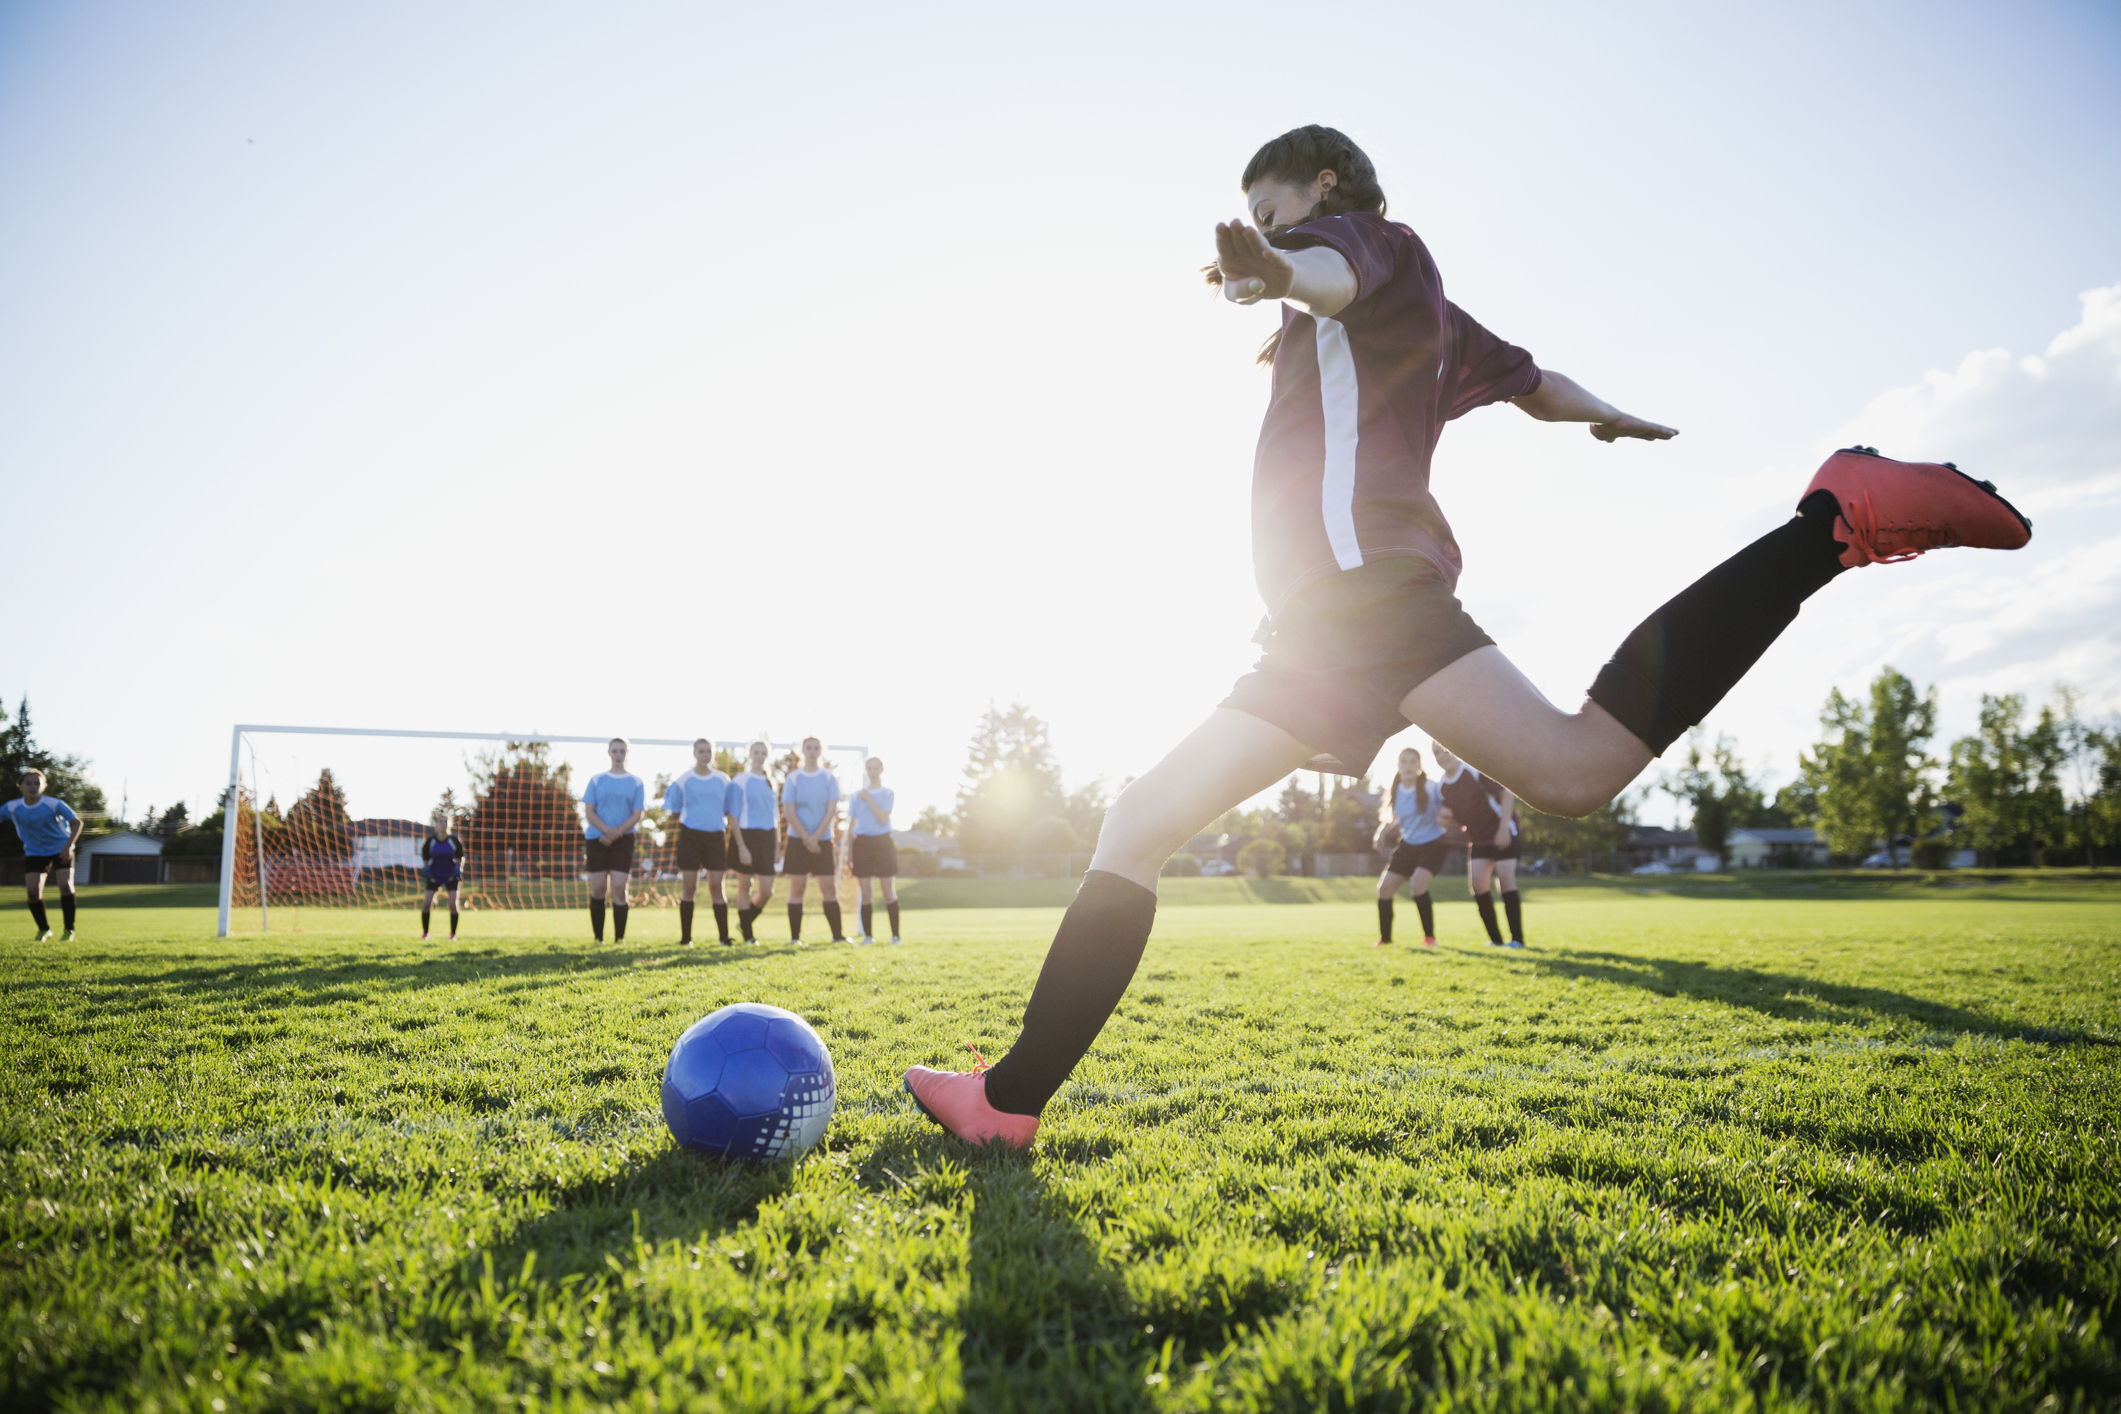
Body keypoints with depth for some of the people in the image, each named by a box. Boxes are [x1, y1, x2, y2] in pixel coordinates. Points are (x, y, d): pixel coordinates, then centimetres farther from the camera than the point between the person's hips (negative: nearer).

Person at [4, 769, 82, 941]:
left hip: (61, 849, -3)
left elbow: (76, 822, -13)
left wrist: (68, 846, -22)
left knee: (65, 885, -17)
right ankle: (44, 930, 11)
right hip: (34, 852, 3)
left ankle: (69, 930, -5)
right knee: (32, 890, -9)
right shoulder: (12, 808, -11)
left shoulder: (54, 804, -19)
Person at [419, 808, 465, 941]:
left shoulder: (455, 841, -11)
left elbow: (460, 857, 3)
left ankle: (453, 934, 5)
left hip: (451, 875, -1)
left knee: (453, 904, -10)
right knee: (427, 903, -8)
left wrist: (458, 869, -8)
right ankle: (424, 933, 10)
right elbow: (424, 858, 3)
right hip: (434, 875, 1)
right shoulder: (429, 841, -11)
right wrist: (425, 870, -7)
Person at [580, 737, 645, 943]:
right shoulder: (596, 780, 8)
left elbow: (637, 815, 0)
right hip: (596, 839, 1)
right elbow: (589, 812, 1)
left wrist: (616, 834, -13)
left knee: (619, 888, -9)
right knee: (598, 889, -1)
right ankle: (598, 938, 7)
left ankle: (619, 939, -4)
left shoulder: (636, 783, 6)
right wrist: (607, 830, -16)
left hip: (623, 841, -1)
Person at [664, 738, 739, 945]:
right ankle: (685, 938, 5)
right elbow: (675, 811, 10)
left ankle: (724, 937, 1)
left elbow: (729, 810, 14)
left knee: (716, 887, 0)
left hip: (716, 836, 1)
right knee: (689, 889, 0)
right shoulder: (683, 781, 2)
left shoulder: (723, 780, 7)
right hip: (690, 835, -1)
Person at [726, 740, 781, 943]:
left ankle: (745, 922, 24)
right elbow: (733, 816, -8)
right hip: (747, 835, -5)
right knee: (745, 887, 2)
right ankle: (748, 935, 11)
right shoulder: (739, 781, -4)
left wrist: (777, 843, 12)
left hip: (767, 837, 5)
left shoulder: (770, 782, 13)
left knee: (767, 891, 1)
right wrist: (741, 846, -15)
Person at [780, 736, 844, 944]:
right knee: (797, 888, -2)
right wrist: (806, 838, -13)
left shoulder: (829, 778, 4)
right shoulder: (792, 778, 2)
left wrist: (815, 837, -12)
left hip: (823, 840, 1)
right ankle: (795, 937, 2)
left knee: (830, 888, -1)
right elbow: (788, 812, -5)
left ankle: (837, 935, 3)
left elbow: (832, 811, -3)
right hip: (798, 839, -1)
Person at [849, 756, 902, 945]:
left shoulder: (887, 793, 2)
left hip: (882, 842, -3)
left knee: (889, 892, -4)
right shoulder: (857, 794, 12)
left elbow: (883, 819, -11)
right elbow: (852, 823, 15)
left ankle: (895, 935, -1)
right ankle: (868, 935, 10)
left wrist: (869, 799, -12)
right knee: (866, 893, 2)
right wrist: (849, 846, 8)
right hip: (862, 843, 3)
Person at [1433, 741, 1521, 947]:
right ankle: (1495, 938, 4)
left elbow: (1505, 793, -19)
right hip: (1477, 838, 6)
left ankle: (1517, 938, -10)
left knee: (1505, 877, -15)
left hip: (1503, 832, -6)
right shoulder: (1441, 787, -1)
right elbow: (1450, 815, 11)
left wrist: (1503, 828, -26)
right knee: (1477, 881, -5)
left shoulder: (1476, 771, -19)